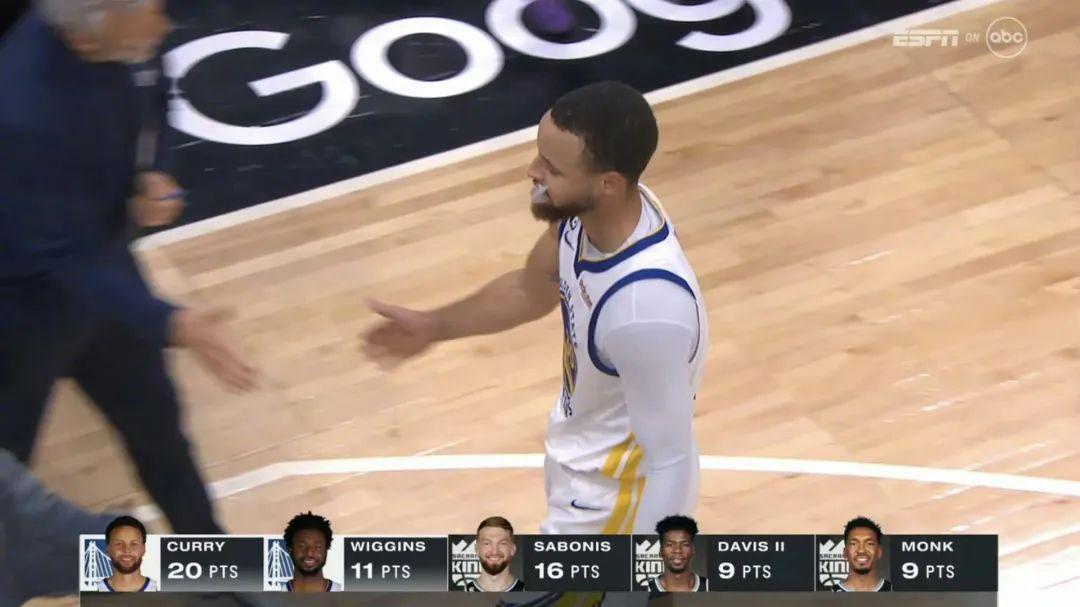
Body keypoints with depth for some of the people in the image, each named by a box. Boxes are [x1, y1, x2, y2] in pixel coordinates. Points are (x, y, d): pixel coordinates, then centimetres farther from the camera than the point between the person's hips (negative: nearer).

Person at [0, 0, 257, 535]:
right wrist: (172, 325, -43)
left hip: (98, 261, 7)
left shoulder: (105, 46, -18)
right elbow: (67, 256, -35)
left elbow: (140, 111, 5)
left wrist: (152, 176, -15)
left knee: (154, 418, 24)